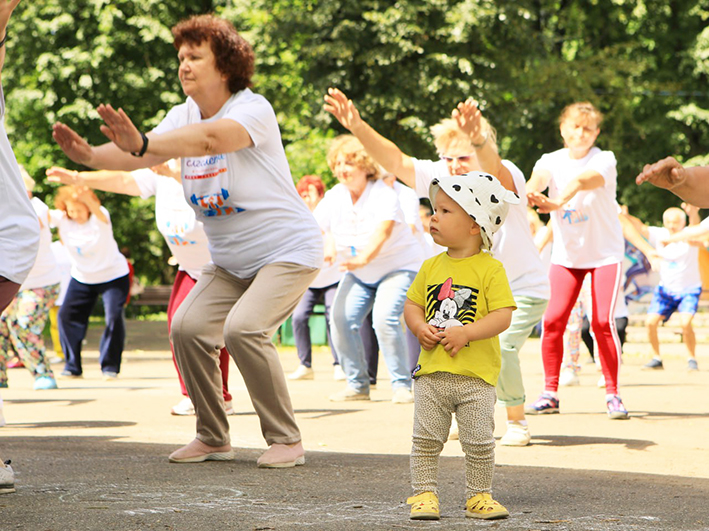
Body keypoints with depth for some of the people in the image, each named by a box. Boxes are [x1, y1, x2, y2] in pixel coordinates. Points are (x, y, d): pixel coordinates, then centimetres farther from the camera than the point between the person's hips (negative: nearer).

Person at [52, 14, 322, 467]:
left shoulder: (252, 109, -20)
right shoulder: (184, 115, 3)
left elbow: (211, 138, -41)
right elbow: (145, 155, -12)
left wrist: (142, 144, -56)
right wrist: (90, 155, -33)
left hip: (288, 249, -8)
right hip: (231, 260, 8)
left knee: (243, 328, -26)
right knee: (188, 326, -9)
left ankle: (286, 440, -12)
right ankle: (213, 438, 6)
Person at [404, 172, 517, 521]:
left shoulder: (490, 269, -6)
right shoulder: (432, 267, 8)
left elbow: (503, 316, -12)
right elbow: (412, 304, 14)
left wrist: (465, 333, -21)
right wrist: (420, 328, -7)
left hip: (475, 375, -3)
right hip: (431, 371, 4)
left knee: (479, 442, 2)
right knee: (426, 439, 3)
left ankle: (478, 496, 16)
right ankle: (424, 495, 12)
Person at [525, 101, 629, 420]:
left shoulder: (604, 160, -12)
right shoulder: (551, 161, -1)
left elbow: (585, 180, -34)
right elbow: (537, 180, -23)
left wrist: (558, 201, -55)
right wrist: (532, 194, -49)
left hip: (605, 253, -3)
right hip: (566, 254, 3)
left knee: (602, 322, -13)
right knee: (552, 320, -9)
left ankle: (612, 394, -1)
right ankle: (550, 393, 3)